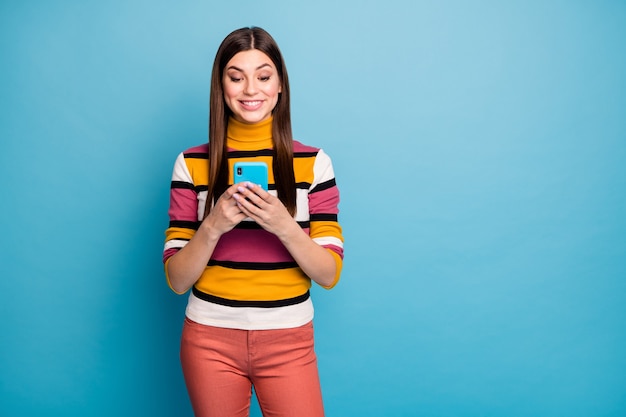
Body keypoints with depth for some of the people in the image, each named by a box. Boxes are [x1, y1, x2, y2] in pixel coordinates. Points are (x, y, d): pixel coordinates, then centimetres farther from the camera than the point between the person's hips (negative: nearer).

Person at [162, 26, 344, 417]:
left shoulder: (314, 162, -3)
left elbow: (329, 274, -5)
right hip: (211, 339, 1)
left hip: (288, 341, 0)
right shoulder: (192, 164, -2)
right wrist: (213, 227, -20)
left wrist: (284, 226, -21)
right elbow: (177, 279, -3)